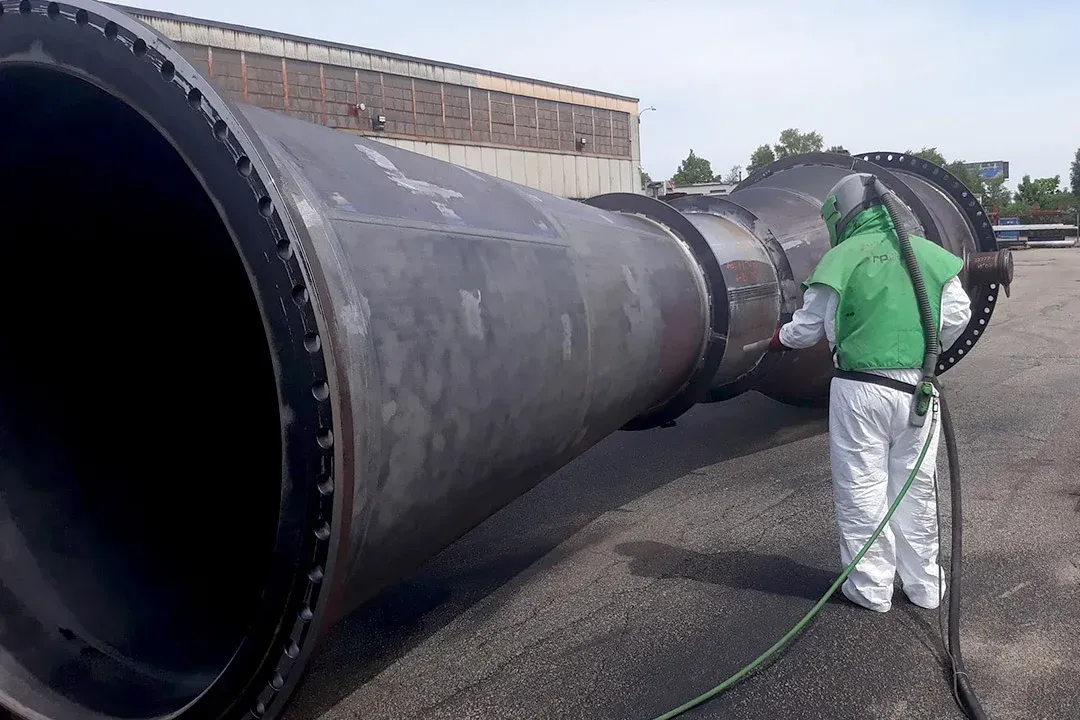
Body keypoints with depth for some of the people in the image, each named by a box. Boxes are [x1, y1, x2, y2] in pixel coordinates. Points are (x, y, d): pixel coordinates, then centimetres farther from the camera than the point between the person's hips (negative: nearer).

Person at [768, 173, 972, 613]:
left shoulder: (842, 257, -6)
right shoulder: (929, 254, 5)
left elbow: (810, 325, -1)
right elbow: (957, 314, 8)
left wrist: (781, 339, 20)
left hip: (860, 389, -4)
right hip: (917, 387, 4)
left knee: (862, 487, 7)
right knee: (915, 484, 15)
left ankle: (871, 588, 16)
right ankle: (923, 584, 27)